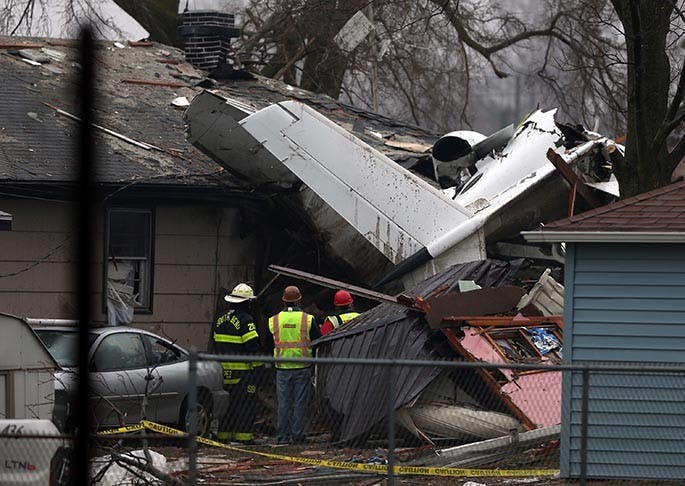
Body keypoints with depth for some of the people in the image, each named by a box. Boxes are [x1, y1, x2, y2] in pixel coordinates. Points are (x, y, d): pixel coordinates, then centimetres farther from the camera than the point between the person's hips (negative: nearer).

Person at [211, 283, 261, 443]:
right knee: (245, 403, -1)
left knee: (226, 402, 12)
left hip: (223, 368, 7)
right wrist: (257, 364, -6)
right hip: (242, 369, -6)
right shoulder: (245, 320, -12)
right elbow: (253, 345, -15)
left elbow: (215, 342, 19)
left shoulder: (220, 317, 11)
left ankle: (223, 434, 13)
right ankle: (243, 435, -4)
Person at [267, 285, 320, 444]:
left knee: (283, 403, 7)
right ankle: (297, 435, 3)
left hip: (282, 368, 2)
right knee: (300, 402, 4)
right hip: (302, 367, -2)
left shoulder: (274, 320, 1)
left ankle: (283, 436, 6)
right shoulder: (308, 319, -5)